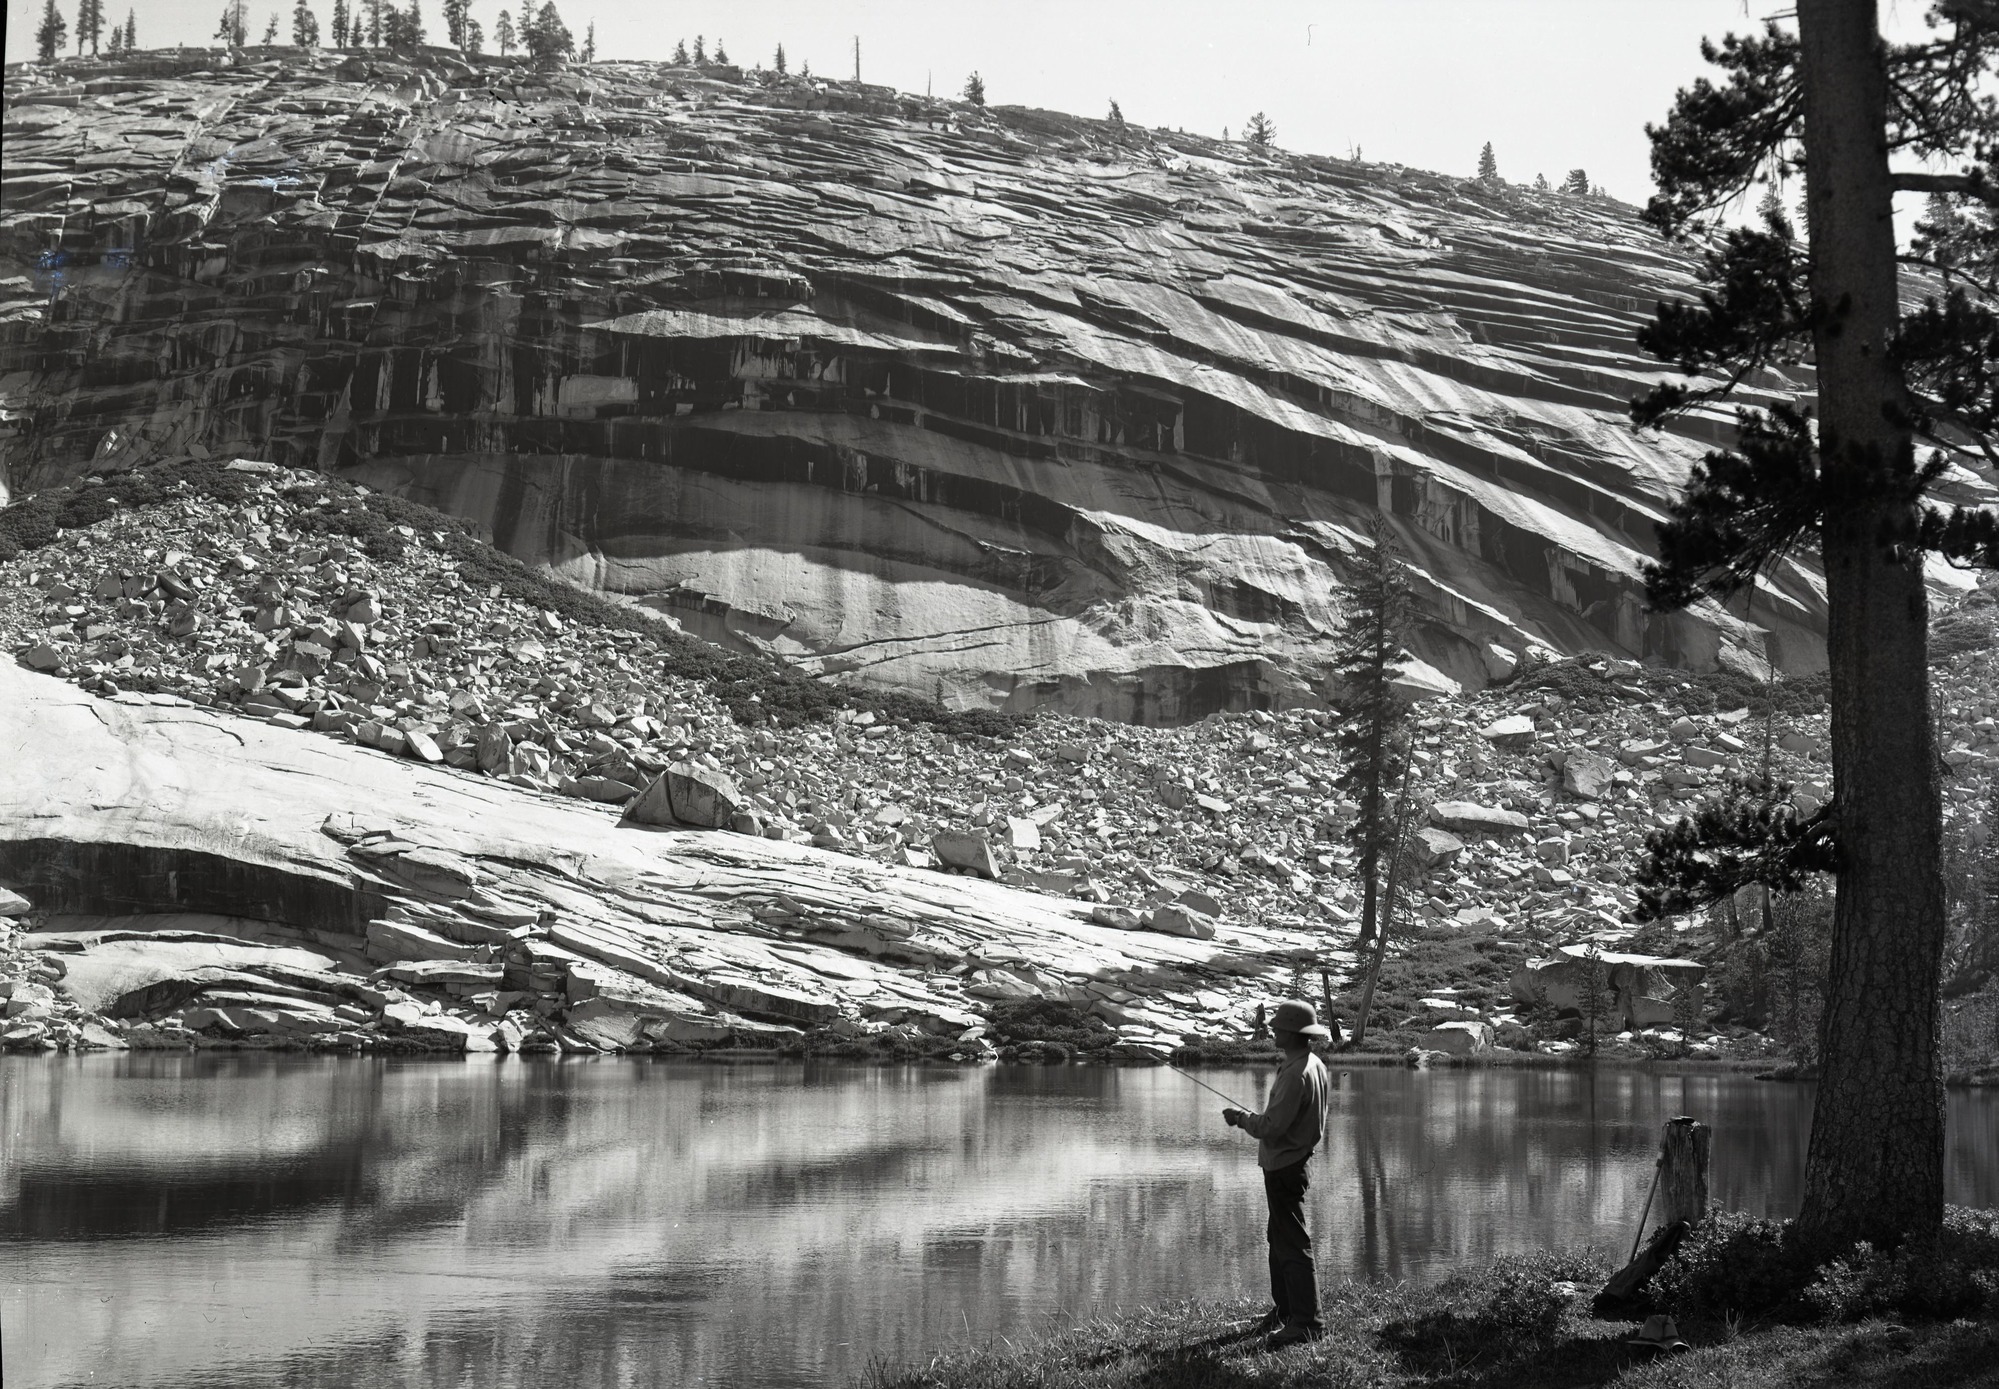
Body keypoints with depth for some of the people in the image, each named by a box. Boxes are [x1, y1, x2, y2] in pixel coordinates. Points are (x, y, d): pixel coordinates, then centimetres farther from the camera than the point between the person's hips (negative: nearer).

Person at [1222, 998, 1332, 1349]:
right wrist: (1251, 1118, 16)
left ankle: (1306, 1322, -4)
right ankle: (1285, 1309, 30)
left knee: (1293, 1245, -6)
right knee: (1279, 1238, 21)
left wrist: (1241, 1118, -7)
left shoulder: (1295, 1074, -24)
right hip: (1298, 1160, 10)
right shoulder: (1317, 1067, 8)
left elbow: (1272, 1128, -24)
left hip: (1284, 1168, -10)